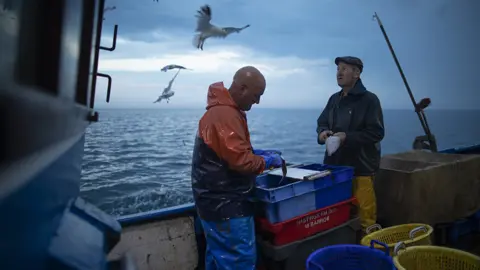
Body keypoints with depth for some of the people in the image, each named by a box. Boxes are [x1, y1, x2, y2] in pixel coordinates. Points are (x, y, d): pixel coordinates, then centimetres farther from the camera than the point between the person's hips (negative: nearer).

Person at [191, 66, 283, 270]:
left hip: (217, 201, 11)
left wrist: (261, 153, 10)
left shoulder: (223, 109, 13)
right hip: (226, 205, -11)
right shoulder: (225, 115, -22)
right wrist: (268, 161, -7)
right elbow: (241, 161, -24)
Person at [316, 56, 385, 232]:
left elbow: (376, 132, -13)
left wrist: (347, 137, -21)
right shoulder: (334, 99, 12)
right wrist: (323, 132, -8)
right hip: (335, 164, 6)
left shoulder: (369, 99, -9)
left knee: (364, 213, 1)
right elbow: (322, 122, 16)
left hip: (361, 167, -6)